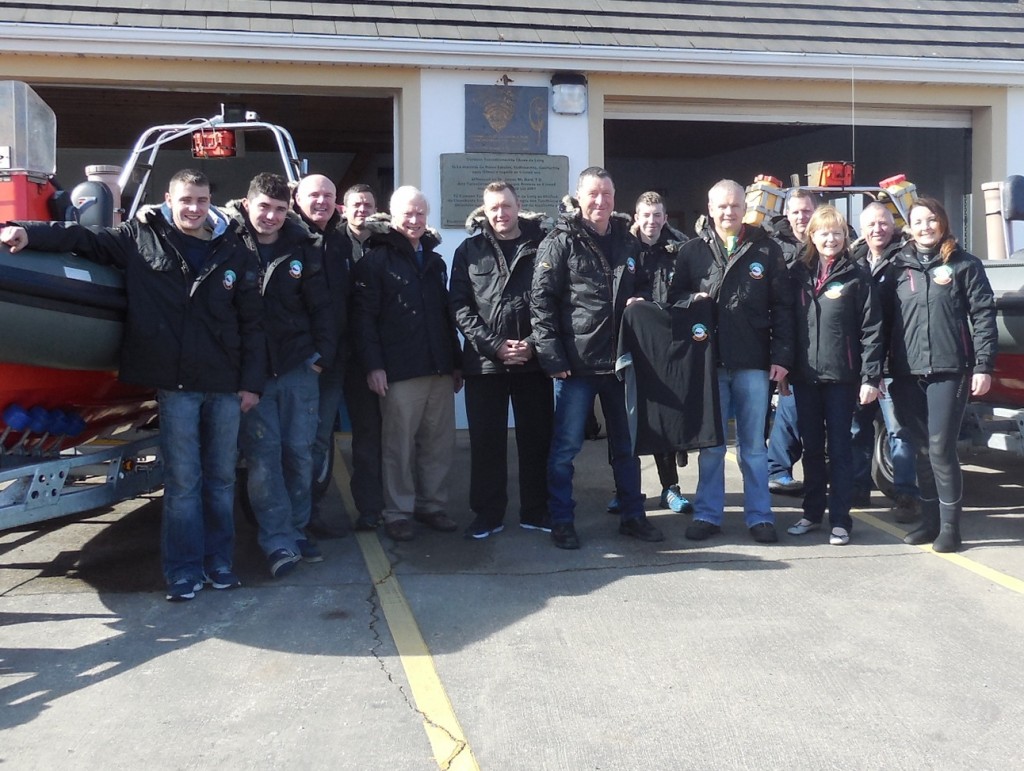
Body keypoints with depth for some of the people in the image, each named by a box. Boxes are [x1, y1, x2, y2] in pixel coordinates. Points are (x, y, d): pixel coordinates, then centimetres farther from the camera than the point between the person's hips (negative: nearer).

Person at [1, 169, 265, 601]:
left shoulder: (234, 253, 6)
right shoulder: (142, 238, 4)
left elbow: (252, 322, 6)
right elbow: (84, 239, 2)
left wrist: (252, 382, 2)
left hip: (225, 385, 2)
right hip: (176, 383, -2)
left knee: (221, 477, 10)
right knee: (182, 481, 1)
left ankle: (219, 562, 23)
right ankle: (184, 572, 12)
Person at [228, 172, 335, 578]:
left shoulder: (302, 248, 3)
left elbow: (321, 306, 5)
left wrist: (323, 354, -3)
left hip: (298, 367, 2)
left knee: (299, 451, 6)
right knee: (263, 454, -4)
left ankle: (296, 530, 19)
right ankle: (277, 541, 1)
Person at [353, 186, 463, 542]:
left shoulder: (435, 261, 18)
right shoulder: (376, 259, -2)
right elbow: (364, 316, -8)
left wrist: (456, 362, 18)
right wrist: (373, 365, -15)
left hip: (439, 368, 6)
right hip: (399, 371, -6)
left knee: (440, 442, 9)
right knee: (399, 444, 1)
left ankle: (432, 504, 23)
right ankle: (398, 512, 13)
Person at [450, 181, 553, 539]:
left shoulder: (540, 245, 4)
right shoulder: (470, 250, 5)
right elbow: (460, 306, -2)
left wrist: (533, 344, -12)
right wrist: (495, 345, -12)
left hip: (533, 360, 0)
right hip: (484, 361, 0)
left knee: (536, 439, 8)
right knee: (486, 442, 5)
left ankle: (535, 511, 21)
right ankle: (487, 513, 17)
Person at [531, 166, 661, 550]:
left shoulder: (628, 242, 11)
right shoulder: (561, 242, -6)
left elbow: (643, 286, 24)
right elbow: (541, 301, -10)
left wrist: (641, 301, 0)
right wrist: (552, 356, -15)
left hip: (620, 360, 5)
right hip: (577, 363, -5)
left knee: (626, 443, 15)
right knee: (566, 445, 4)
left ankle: (632, 515, 28)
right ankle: (561, 521, 17)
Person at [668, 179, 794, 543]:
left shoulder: (766, 250, 4)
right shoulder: (693, 250, 6)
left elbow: (782, 306, 2)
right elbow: (674, 296, 11)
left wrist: (781, 356, -5)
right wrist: (692, 300, -12)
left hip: (753, 363, -1)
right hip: (708, 362, 1)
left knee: (754, 445, 9)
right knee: (710, 444, 9)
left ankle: (760, 516, 18)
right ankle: (707, 514, 19)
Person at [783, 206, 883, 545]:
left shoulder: (857, 275, -2)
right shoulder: (799, 273, 8)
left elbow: (871, 329, -6)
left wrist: (870, 376, -12)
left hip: (841, 376, -3)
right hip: (805, 376, 3)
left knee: (839, 447, 3)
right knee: (811, 447, 11)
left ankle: (840, 519, 9)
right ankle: (812, 512, 23)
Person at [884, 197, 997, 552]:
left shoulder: (965, 264, 3)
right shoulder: (899, 266, 11)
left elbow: (983, 317, 0)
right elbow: (887, 319, 10)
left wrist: (983, 366, -8)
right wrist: (884, 369, 5)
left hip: (949, 371, -3)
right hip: (907, 373, 3)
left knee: (941, 449, -7)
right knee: (922, 450, 9)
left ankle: (949, 526, 4)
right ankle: (929, 520, 19)